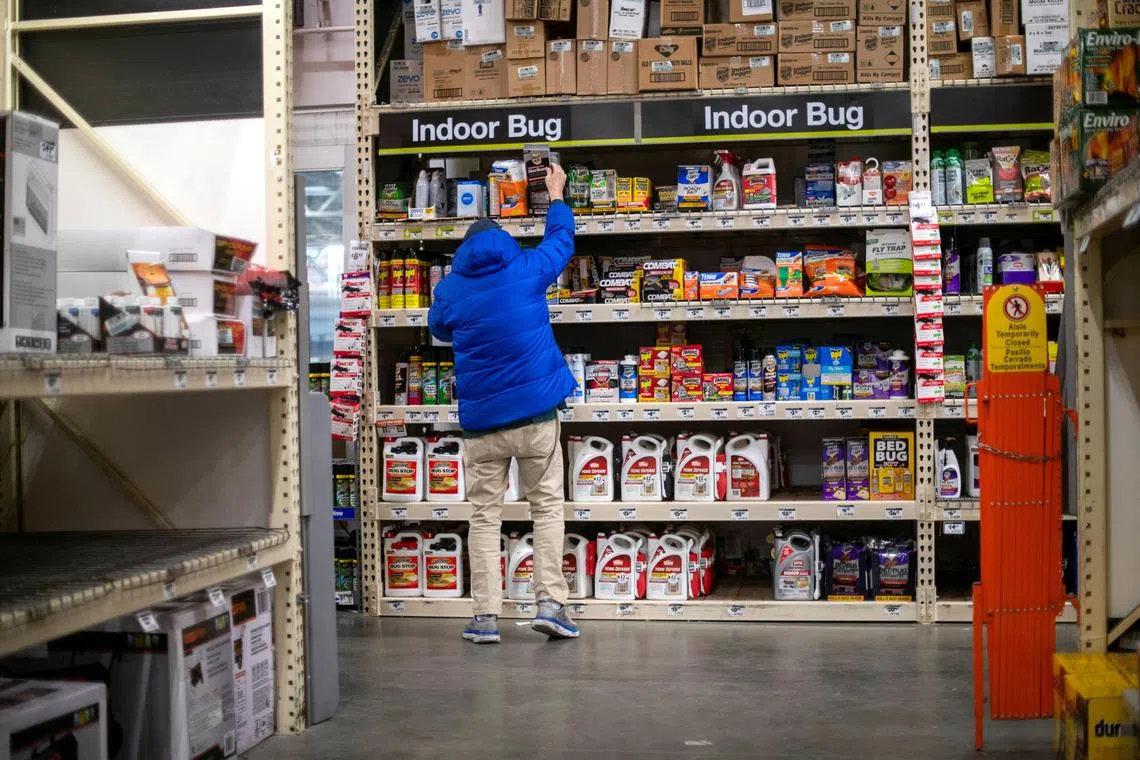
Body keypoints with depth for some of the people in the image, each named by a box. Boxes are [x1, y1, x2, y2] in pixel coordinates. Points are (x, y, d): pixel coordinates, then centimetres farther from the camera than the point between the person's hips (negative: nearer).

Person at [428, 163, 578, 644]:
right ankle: (550, 601, -2)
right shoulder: (527, 270, 1)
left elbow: (438, 328, 24)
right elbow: (561, 240, 18)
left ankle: (486, 616, 1)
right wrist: (556, 196, 34)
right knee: (547, 506, 7)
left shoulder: (450, 288, 4)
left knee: (485, 515, 5)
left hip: (480, 419, 1)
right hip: (536, 410, -1)